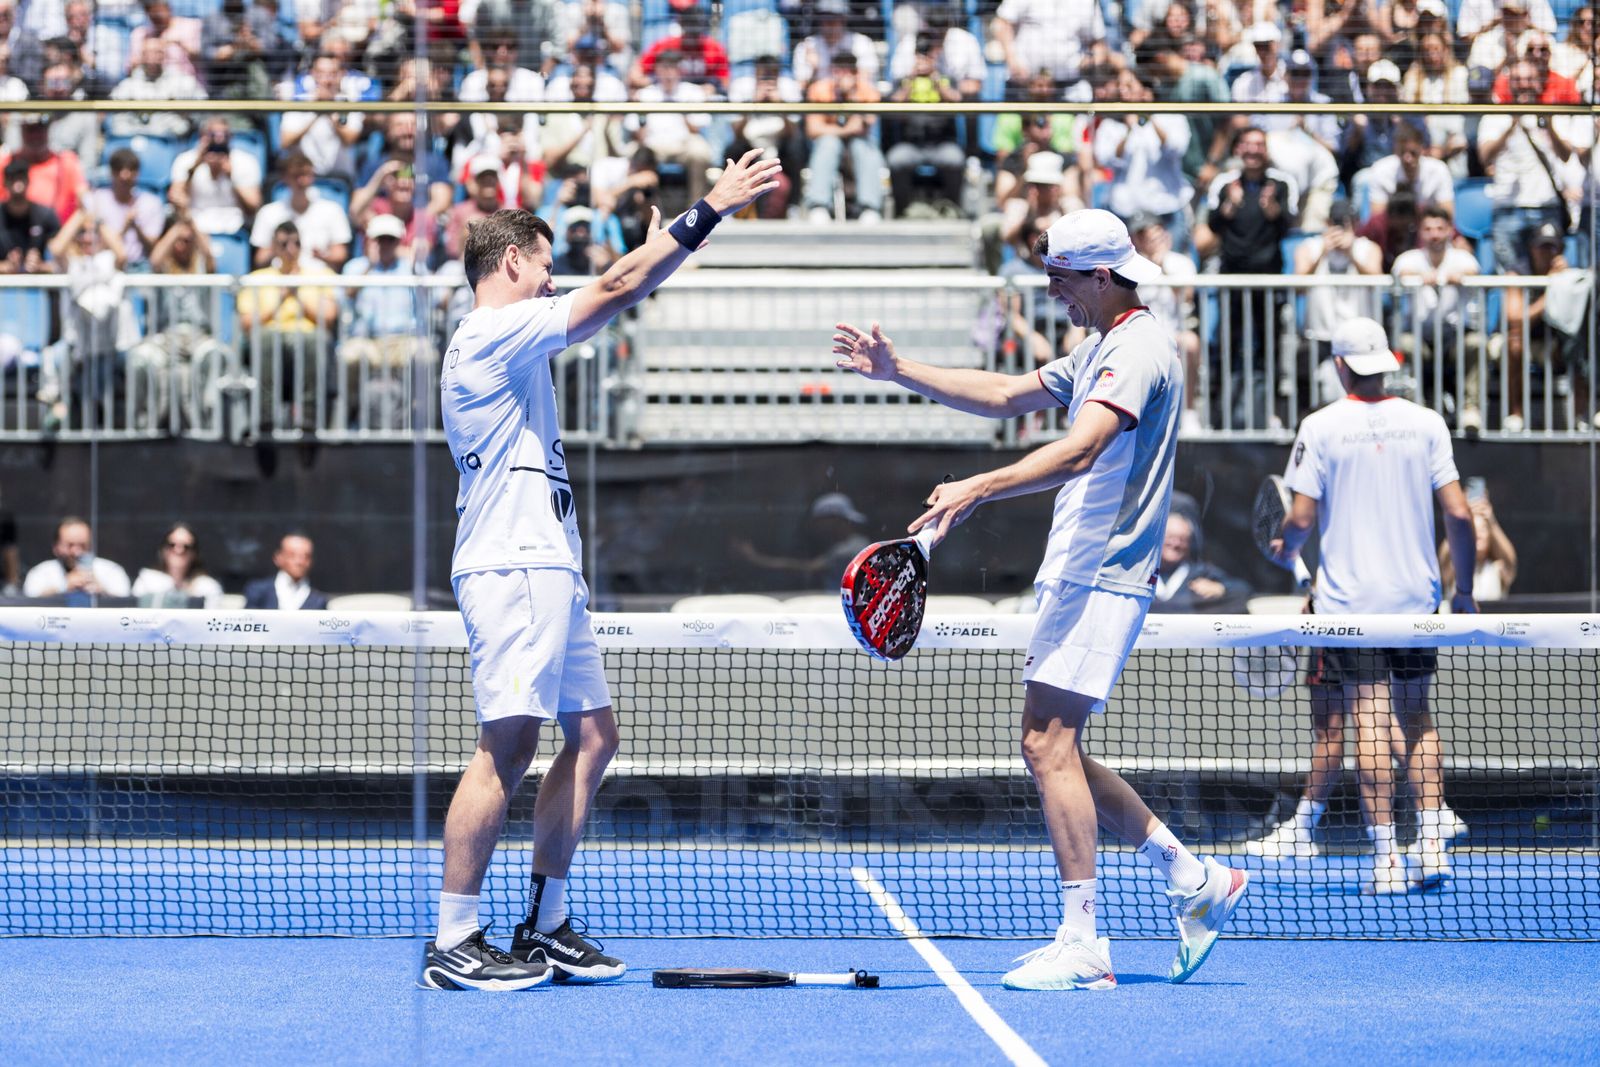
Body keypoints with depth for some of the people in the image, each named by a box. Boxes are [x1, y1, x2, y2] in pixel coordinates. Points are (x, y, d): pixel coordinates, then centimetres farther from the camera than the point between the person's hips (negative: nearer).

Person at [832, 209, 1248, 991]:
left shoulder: (1139, 349, -14)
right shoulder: (1100, 351, 20)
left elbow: (1079, 452, -28)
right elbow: (1006, 398, 29)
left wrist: (979, 488, -39)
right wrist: (898, 372, 22)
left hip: (1101, 580, -11)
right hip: (1078, 575, 11)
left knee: (1050, 744, -13)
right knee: (1051, 750, 11)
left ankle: (1081, 945, -13)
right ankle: (1196, 880, 18)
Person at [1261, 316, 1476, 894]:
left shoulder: (1321, 426, -4)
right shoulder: (1426, 423, 2)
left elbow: (1301, 517, -6)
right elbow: (1459, 513, 0)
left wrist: (1286, 549, 16)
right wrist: (1465, 587, 11)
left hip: (1348, 599, -3)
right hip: (1416, 597, 3)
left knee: (1370, 718, -5)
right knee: (1415, 716, 12)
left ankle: (1387, 853, -9)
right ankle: (1431, 841, 3)